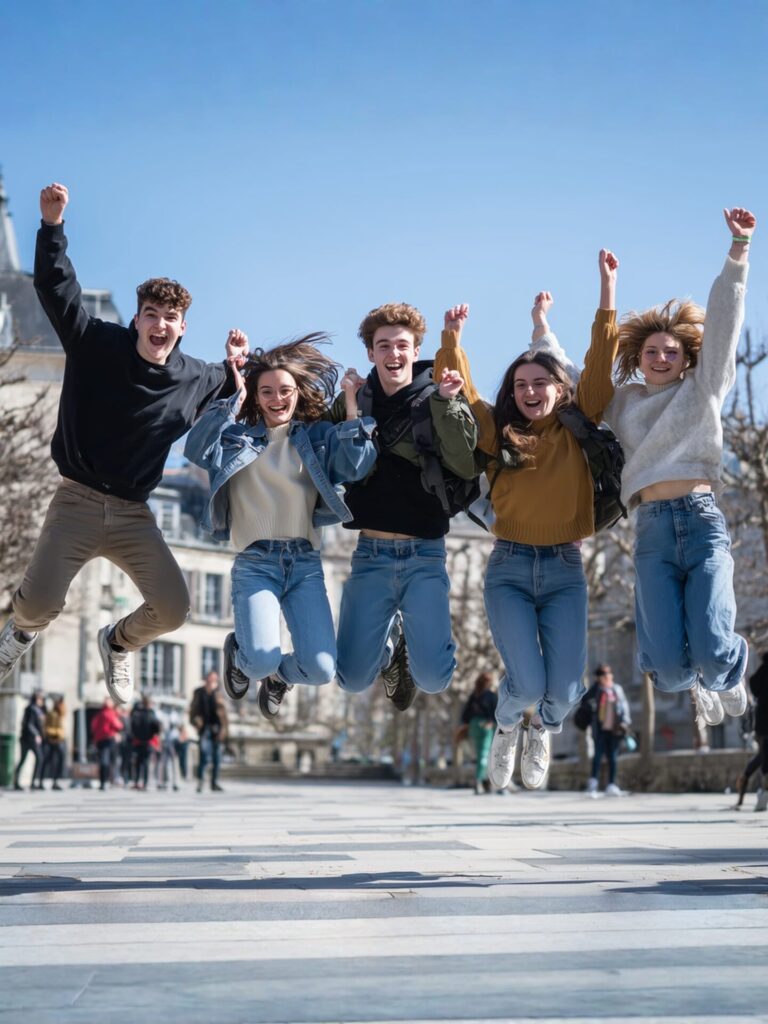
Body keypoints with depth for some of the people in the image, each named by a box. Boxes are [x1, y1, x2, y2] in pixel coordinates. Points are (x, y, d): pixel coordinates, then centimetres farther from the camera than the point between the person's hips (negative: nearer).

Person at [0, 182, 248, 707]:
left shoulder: (195, 378, 2)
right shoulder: (97, 344, -7)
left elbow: (229, 387, 25)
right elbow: (57, 288, -8)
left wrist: (237, 364, 2)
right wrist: (53, 226, -19)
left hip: (134, 514, 3)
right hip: (78, 501, -3)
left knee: (173, 607, -11)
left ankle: (119, 642, 26)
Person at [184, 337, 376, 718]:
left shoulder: (318, 436, 10)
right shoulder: (237, 435, 6)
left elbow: (356, 465, -7)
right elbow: (197, 449, -13)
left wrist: (351, 404, -5)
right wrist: (236, 400, -9)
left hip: (306, 563, 2)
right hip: (255, 563, -2)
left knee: (321, 670, -14)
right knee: (260, 661, -24)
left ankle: (279, 675, 25)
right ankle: (237, 652, 17)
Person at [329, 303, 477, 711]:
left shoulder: (438, 401, -2)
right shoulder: (354, 400, 5)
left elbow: (466, 467, -15)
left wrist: (447, 402, -23)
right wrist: (350, 405, -4)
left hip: (424, 554, -2)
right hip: (370, 553, 2)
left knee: (433, 678, -9)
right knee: (353, 679, 0)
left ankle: (410, 635, 24)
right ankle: (388, 639, 32)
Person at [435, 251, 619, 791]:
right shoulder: (499, 433, 7)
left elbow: (599, 369, 1)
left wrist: (608, 299, -4)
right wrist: (452, 339, -10)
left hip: (565, 569, 1)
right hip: (509, 569, -1)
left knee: (564, 689, -9)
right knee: (527, 683, -15)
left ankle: (542, 731, 29)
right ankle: (507, 728, 23)